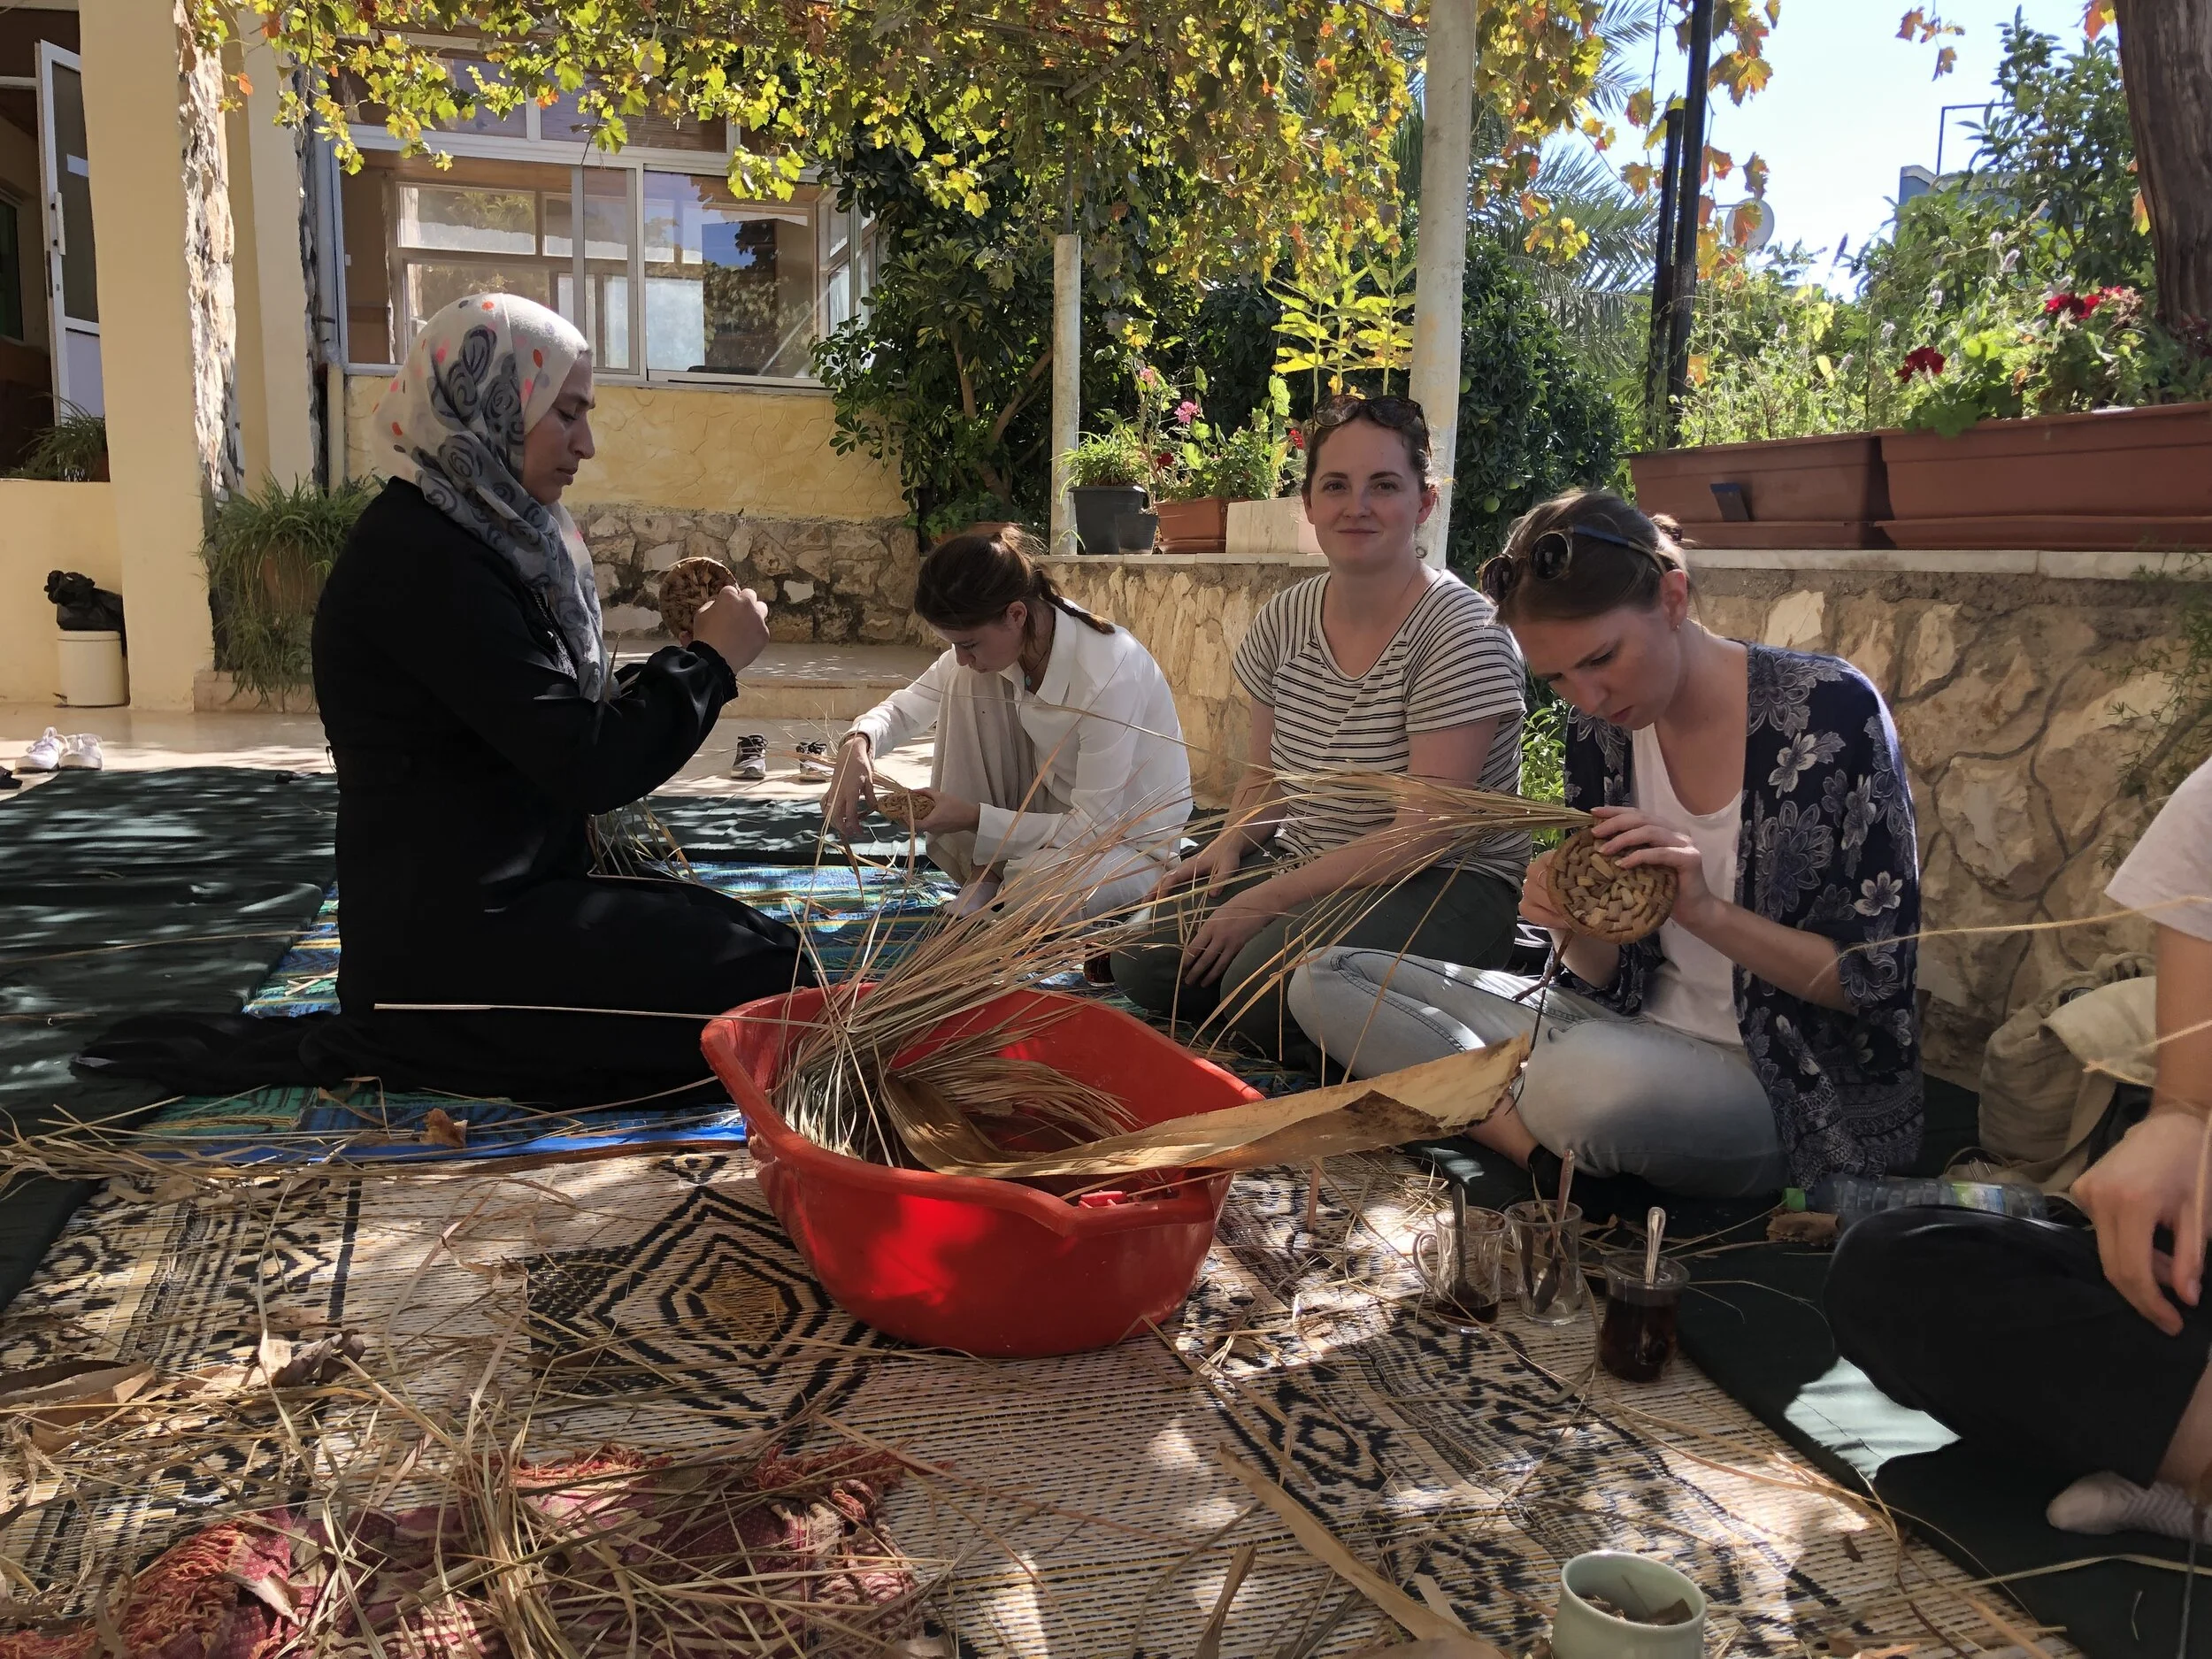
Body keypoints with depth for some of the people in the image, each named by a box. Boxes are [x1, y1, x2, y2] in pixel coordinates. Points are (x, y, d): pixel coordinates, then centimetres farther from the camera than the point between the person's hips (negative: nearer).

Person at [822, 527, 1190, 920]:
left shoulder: (1108, 674, -33)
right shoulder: (991, 638, -12)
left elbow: (1095, 825, -26)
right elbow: (908, 707, -1)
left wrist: (974, 818, -27)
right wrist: (857, 744, -24)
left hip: (1131, 840, -7)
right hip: (1052, 809, 7)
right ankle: (984, 874, -5)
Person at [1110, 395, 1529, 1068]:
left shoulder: (1462, 633, -16)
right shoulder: (1283, 621, 3)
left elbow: (1423, 836, -20)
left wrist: (1266, 900, -20)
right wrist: (1230, 845, -7)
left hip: (1444, 888, -6)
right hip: (1307, 873, 6)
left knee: (1266, 985, -30)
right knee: (1145, 964, -13)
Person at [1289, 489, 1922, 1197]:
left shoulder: (1831, 711, -15)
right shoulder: (1598, 732, 0)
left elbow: (1879, 979, -12)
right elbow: (1615, 981, 4)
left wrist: (1708, 912, -26)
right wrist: (1571, 928, -18)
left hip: (1792, 1080, -6)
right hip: (1633, 1033, 7)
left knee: (1586, 1077, -42)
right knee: (1325, 984, -2)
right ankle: (1561, 1152, -15)